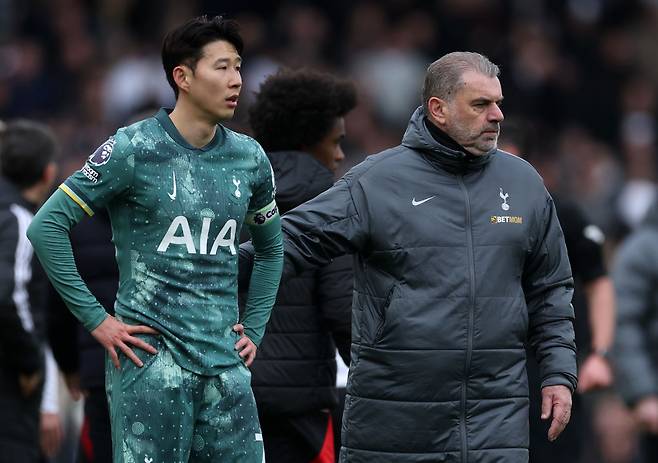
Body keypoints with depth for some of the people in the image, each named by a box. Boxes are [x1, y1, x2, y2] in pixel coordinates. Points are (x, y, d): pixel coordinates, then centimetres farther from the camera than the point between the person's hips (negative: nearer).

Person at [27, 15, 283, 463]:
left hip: (225, 367, 5)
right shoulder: (134, 150, -6)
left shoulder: (249, 158, 10)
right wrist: (95, 319, -8)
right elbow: (47, 226, -6)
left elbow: (271, 248, 28)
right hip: (153, 359, -5)